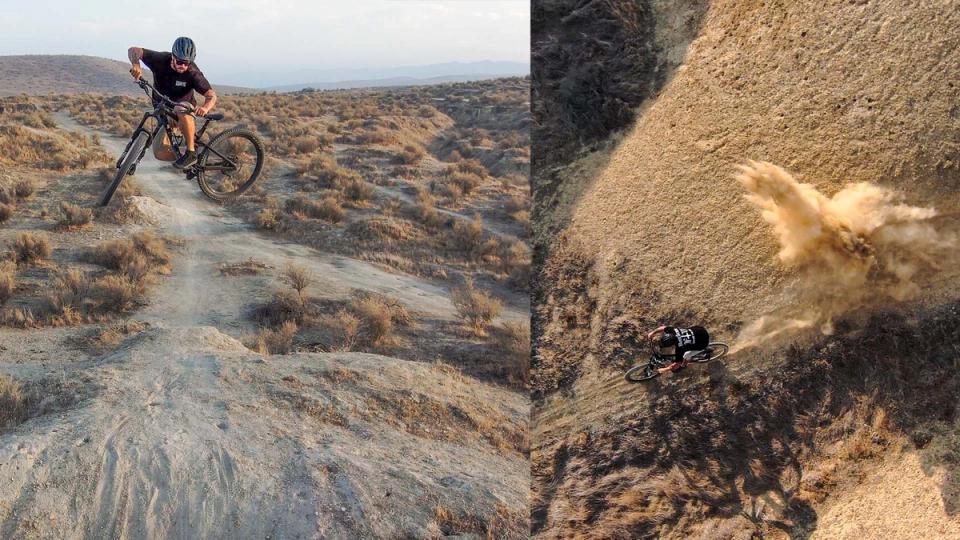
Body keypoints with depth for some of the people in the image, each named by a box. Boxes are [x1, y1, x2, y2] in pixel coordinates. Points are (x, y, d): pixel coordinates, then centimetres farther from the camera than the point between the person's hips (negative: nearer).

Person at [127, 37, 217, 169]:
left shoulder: (193, 73, -25)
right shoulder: (161, 60, -20)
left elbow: (211, 95, -26)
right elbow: (133, 50, -17)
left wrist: (205, 107, -49)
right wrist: (135, 64, -40)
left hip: (184, 106, -3)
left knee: (183, 114, -43)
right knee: (161, 153, -11)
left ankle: (191, 153, -27)